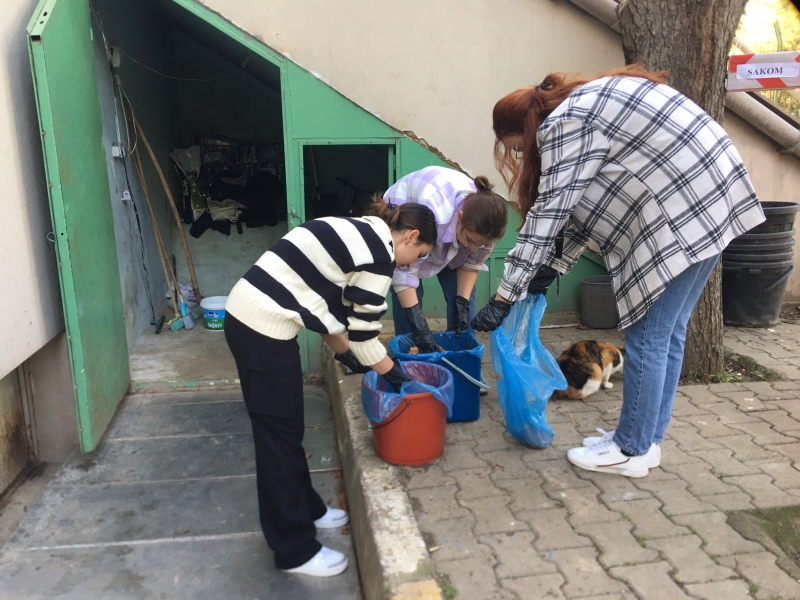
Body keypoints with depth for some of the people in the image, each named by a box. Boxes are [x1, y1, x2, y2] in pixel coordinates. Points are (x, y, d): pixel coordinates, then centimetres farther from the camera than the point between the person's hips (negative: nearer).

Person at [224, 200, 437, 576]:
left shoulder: (358, 233, 17)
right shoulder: (380, 252, -11)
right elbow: (364, 335, -7)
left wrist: (345, 354, 30)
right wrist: (395, 376, 9)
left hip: (247, 314, 10)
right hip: (263, 328, -10)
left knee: (284, 428, 21)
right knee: (280, 435, 3)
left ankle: (306, 510, 39)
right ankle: (294, 550, 20)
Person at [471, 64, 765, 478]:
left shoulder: (564, 123, -12)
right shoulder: (584, 106, 18)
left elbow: (548, 212, -17)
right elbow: (581, 204, 18)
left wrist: (504, 297, -15)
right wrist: (557, 266, 15)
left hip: (684, 212, -10)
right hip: (710, 198, 10)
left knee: (648, 339, -2)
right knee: (667, 334, 13)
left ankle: (631, 451, 12)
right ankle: (646, 439, 25)